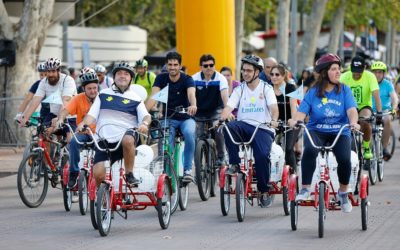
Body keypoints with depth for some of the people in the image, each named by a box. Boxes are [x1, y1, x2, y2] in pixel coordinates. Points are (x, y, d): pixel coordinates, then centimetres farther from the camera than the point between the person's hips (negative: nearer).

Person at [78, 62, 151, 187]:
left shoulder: (135, 98, 10)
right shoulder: (103, 94, 14)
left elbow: (145, 115, -3)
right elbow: (92, 114, 6)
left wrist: (144, 123, -28)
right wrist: (83, 124, -16)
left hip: (125, 134, -1)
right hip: (104, 140, 1)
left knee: (128, 140, -39)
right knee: (98, 175, -17)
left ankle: (129, 175, -22)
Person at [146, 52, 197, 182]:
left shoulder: (187, 79, -10)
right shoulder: (161, 78, -4)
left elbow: (191, 94, -31)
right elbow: (153, 96, -18)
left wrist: (193, 105, -55)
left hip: (185, 118, -1)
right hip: (168, 118, 1)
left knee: (189, 133, -33)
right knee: (167, 144, -24)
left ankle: (187, 169, -23)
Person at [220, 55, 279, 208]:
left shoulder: (266, 88, 6)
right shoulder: (239, 89, 12)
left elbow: (273, 107, -10)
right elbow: (229, 107, -1)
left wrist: (274, 120, -32)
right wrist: (221, 119, -22)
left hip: (262, 128, -3)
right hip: (244, 126, 3)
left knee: (262, 155, -28)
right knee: (229, 127, -32)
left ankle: (264, 191, -9)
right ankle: (234, 165, -19)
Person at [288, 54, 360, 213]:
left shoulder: (344, 90, 5)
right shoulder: (313, 92, 3)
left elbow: (351, 110, -7)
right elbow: (302, 111, -6)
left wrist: (353, 122, -29)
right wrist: (295, 120, -29)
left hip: (340, 132, 1)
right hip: (316, 130, 0)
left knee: (344, 158, -26)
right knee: (310, 150, -34)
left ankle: (343, 192, 2)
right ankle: (305, 189, -23)